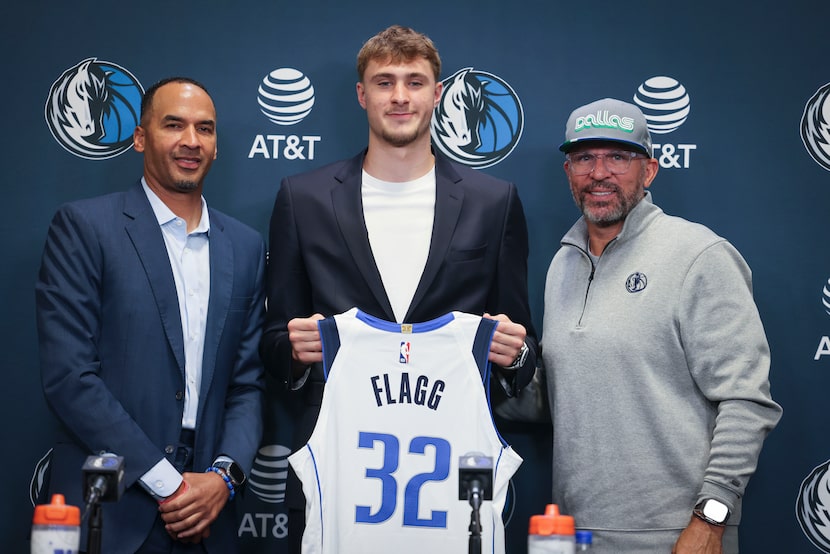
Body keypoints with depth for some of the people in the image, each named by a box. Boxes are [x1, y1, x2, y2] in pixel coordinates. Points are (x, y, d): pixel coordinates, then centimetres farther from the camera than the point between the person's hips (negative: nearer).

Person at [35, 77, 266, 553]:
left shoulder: (246, 246, 10)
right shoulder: (84, 226, -5)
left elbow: (249, 381, 10)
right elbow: (67, 374, -12)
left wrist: (225, 475, -7)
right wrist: (167, 483, -13)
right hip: (108, 514, -4)